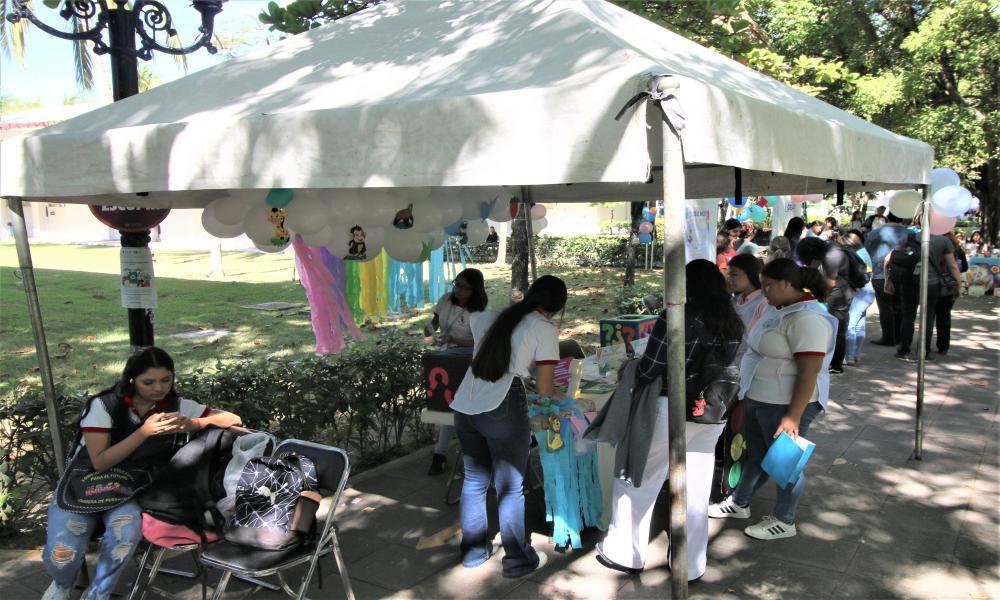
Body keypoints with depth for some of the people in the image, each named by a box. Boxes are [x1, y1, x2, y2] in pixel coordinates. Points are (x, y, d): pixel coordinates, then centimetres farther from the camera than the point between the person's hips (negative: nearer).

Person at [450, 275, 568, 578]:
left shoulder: (490, 318, 19)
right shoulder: (546, 329, 1)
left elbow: (473, 318, 45)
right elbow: (544, 388, -3)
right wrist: (556, 393, 20)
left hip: (464, 406, 6)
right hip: (502, 411, -6)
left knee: (474, 480, 20)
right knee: (510, 487, 9)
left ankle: (474, 550, 34)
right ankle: (517, 558, 23)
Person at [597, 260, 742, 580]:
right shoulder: (733, 324, 2)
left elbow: (649, 370, -15)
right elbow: (725, 367, 9)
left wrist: (630, 374, 5)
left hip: (670, 411, -6)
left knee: (637, 480, 11)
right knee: (696, 491, 15)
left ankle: (624, 554, 22)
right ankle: (691, 565, 26)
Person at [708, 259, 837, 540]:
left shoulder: (806, 318, -22)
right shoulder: (781, 310, 9)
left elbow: (810, 372, -26)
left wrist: (793, 416, -27)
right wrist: (750, 397, 23)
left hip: (785, 404, -9)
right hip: (758, 398, 9)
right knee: (756, 454, 22)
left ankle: (784, 521, 25)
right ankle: (739, 503, 38)